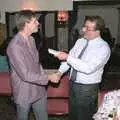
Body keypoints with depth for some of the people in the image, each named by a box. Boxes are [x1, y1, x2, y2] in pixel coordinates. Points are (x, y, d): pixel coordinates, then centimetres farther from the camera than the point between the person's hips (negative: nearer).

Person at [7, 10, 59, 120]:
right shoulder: (15, 46, -25)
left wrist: (45, 76, 4)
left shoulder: (31, 40, 4)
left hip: (39, 90, 7)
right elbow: (25, 75, -26)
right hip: (24, 94, -7)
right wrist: (48, 78, -19)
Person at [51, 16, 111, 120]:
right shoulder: (80, 41, 2)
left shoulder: (103, 47, -20)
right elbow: (69, 57, 5)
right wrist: (60, 72, -11)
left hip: (87, 88, -6)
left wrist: (67, 57, -31)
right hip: (73, 84, 6)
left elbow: (89, 68, -30)